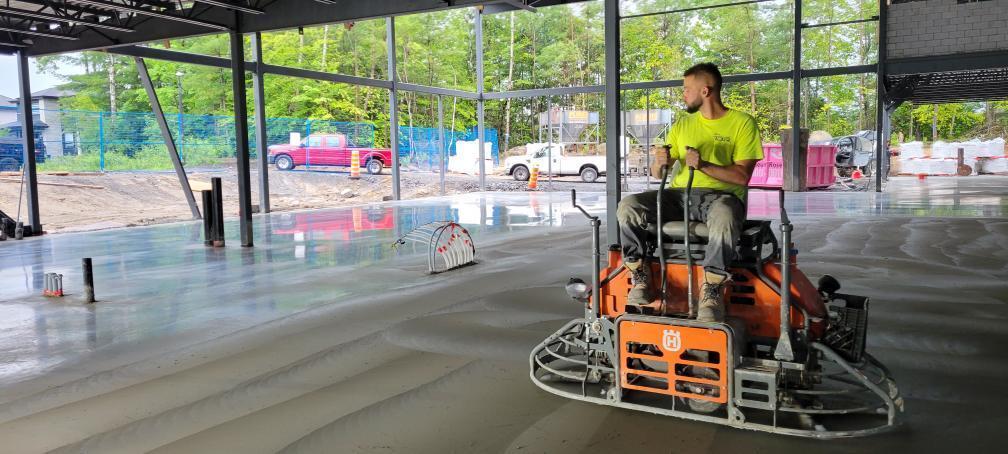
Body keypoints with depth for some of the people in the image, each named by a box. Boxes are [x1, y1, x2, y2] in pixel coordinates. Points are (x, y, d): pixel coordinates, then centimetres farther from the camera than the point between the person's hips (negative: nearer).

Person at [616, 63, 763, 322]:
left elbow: (742, 176, -9)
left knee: (724, 216, -42)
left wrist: (703, 165, -22)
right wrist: (659, 164, -10)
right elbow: (658, 174, 15)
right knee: (628, 206, -21)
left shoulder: (742, 123, 2)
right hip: (680, 194, 5)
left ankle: (712, 291, -26)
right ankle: (640, 276, -11)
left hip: (722, 195, -4)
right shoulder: (683, 124, 17)